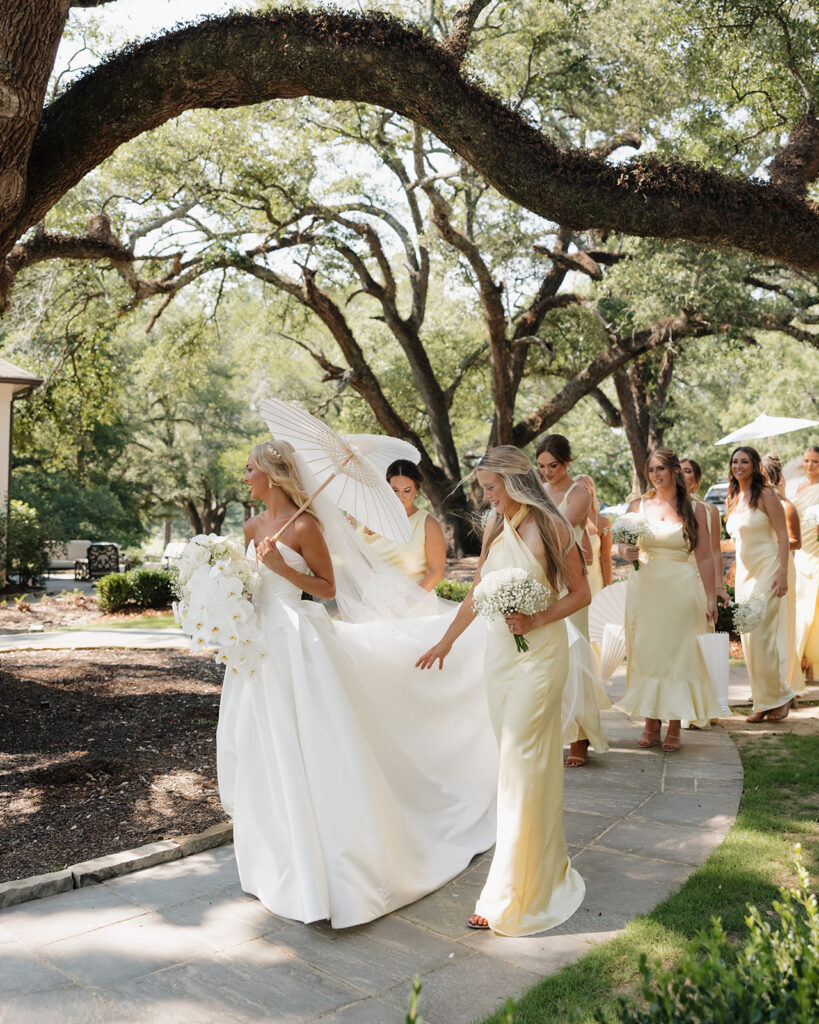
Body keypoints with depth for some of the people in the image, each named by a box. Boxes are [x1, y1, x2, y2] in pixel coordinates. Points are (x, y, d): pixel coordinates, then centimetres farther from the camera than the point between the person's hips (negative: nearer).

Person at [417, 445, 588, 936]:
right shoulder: (494, 530, 10)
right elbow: (477, 593, 19)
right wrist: (446, 640, 25)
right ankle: (544, 861, 29)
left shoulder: (550, 527, -8)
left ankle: (510, 895, 0)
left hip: (539, 653, -6)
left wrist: (537, 619, -18)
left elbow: (580, 593, -5)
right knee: (519, 758, 12)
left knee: (521, 765, -6)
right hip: (499, 651, 6)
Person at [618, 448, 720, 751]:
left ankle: (675, 728, 10)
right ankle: (651, 723, 13)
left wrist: (710, 598, -3)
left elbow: (704, 558, 2)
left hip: (681, 589, -1)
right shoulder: (639, 506, 7)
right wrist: (627, 552, -12)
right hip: (644, 588, 2)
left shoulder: (694, 509, 3)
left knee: (679, 654, 0)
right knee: (646, 653, 2)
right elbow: (623, 545, 12)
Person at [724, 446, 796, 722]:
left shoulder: (765, 495, -8)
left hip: (766, 570, -7)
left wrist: (782, 572, -19)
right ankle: (762, 702, 16)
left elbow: (783, 536, -11)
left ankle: (779, 696, 8)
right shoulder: (733, 499, 13)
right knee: (749, 639, 7)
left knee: (763, 635, -9)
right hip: (744, 572, 7)